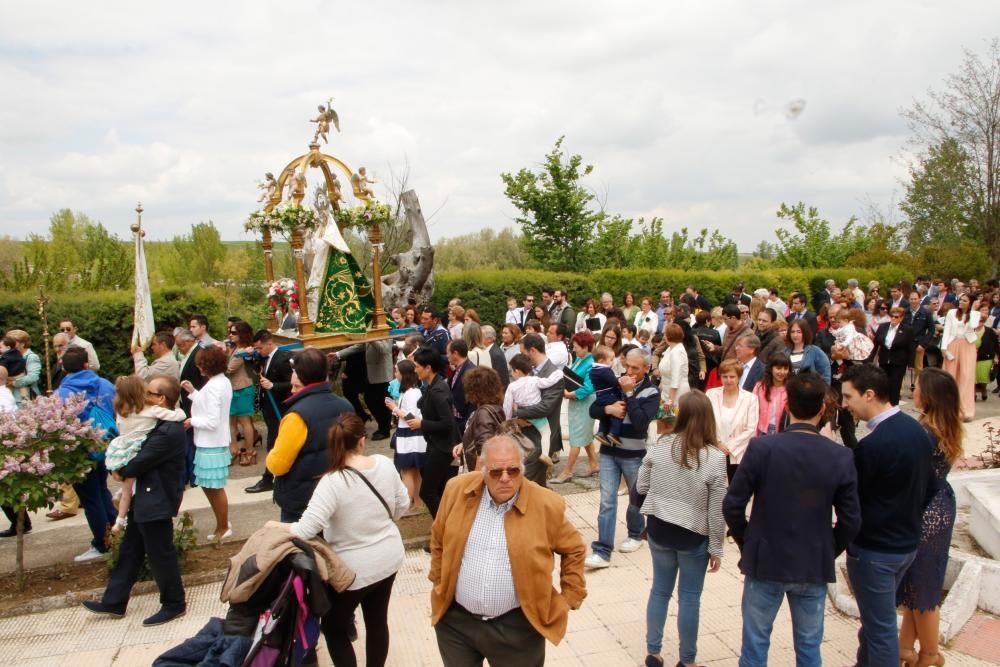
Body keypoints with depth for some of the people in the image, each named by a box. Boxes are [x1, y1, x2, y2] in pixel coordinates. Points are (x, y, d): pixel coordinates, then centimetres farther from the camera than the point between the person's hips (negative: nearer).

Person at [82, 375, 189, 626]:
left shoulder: (169, 431, -25)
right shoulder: (160, 424, 9)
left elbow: (141, 462, -20)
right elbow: (142, 455, 19)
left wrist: (121, 472, -1)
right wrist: (123, 470, 2)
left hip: (157, 502, -11)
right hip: (145, 498, 11)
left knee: (160, 554, 2)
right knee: (129, 550, 19)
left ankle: (174, 604, 17)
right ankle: (114, 601, 31)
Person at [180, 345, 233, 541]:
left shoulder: (213, 387, -22)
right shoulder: (223, 382, 8)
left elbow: (212, 421, -25)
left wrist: (192, 421, -11)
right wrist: (193, 392, 9)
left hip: (211, 445, -10)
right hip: (213, 443, 10)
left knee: (215, 488, 6)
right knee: (209, 486, 18)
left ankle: (223, 527, 21)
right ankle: (223, 524, 29)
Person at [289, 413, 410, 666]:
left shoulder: (332, 482, -27)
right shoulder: (385, 464, -10)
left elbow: (305, 530, -28)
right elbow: (403, 504, 3)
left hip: (355, 569, -5)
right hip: (388, 558, 5)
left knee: (333, 627, 18)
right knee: (378, 621, 22)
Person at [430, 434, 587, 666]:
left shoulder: (547, 505, -12)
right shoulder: (458, 490, -6)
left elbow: (573, 550, 4)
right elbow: (438, 540, 10)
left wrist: (570, 599, 3)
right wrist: (439, 582, 10)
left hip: (517, 627, -2)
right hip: (456, 621, 2)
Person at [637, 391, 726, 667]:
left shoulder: (660, 446, -9)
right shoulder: (715, 458, -16)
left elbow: (641, 487, 0)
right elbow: (716, 511, -10)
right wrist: (716, 548, 0)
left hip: (658, 528, 3)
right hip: (693, 536, -2)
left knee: (659, 590, 18)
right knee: (689, 598, 12)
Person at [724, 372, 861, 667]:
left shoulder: (761, 447, -16)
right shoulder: (841, 456, -10)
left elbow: (732, 505, -13)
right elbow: (850, 521, -6)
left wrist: (747, 543, 5)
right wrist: (828, 552, 11)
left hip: (764, 562, -1)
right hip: (814, 566, 2)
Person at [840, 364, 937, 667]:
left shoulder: (872, 445, -26)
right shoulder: (918, 430, 1)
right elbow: (930, 487, 11)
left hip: (874, 549, -9)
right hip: (907, 541, 9)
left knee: (880, 628, 4)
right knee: (876, 618, 23)